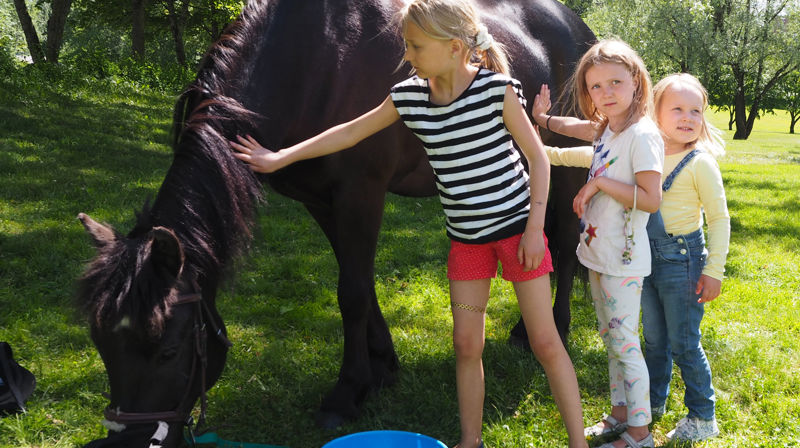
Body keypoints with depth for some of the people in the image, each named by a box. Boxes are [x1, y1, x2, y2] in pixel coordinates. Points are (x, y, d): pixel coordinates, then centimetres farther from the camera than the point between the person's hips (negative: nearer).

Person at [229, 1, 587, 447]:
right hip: (466, 237, 4)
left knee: (546, 343, 1)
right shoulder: (409, 95, -3)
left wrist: (535, 228, -14)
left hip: (516, 223, -4)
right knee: (467, 345, 9)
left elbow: (538, 158, -9)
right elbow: (351, 132, 7)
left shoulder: (497, 88, -16)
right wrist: (280, 158, 8)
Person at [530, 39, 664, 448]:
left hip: (623, 261, -9)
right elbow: (581, 128, 31)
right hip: (598, 253, 9)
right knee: (611, 340, 17)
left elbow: (651, 199, -25)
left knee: (625, 345, -1)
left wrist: (600, 183, -21)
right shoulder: (607, 129, 7)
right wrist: (544, 119, 39)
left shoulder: (642, 134, -19)